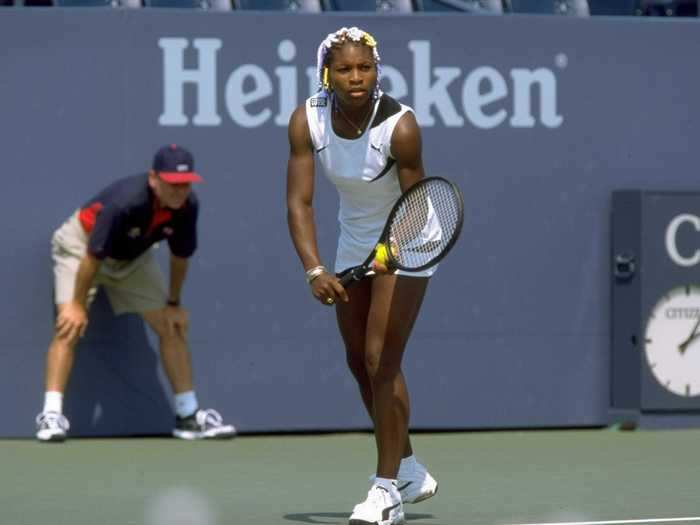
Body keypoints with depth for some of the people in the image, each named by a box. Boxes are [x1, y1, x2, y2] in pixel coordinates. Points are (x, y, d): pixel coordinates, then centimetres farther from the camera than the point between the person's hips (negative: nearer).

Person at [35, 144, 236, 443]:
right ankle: (51, 415, -24)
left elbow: (180, 255, -5)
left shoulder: (188, 206, -24)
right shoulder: (124, 202, -41)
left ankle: (189, 417, 10)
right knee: (70, 326, -22)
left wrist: (174, 303, 3)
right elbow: (93, 255, -32)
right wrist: (77, 304, -25)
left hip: (133, 256, 6)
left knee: (173, 327, 2)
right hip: (80, 242, -6)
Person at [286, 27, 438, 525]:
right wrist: (314, 270, -33)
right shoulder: (307, 121, -19)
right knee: (360, 363, 12)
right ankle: (409, 470, 30)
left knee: (381, 359, -15)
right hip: (354, 247, 6)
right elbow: (299, 202, -20)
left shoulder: (400, 126, -29)